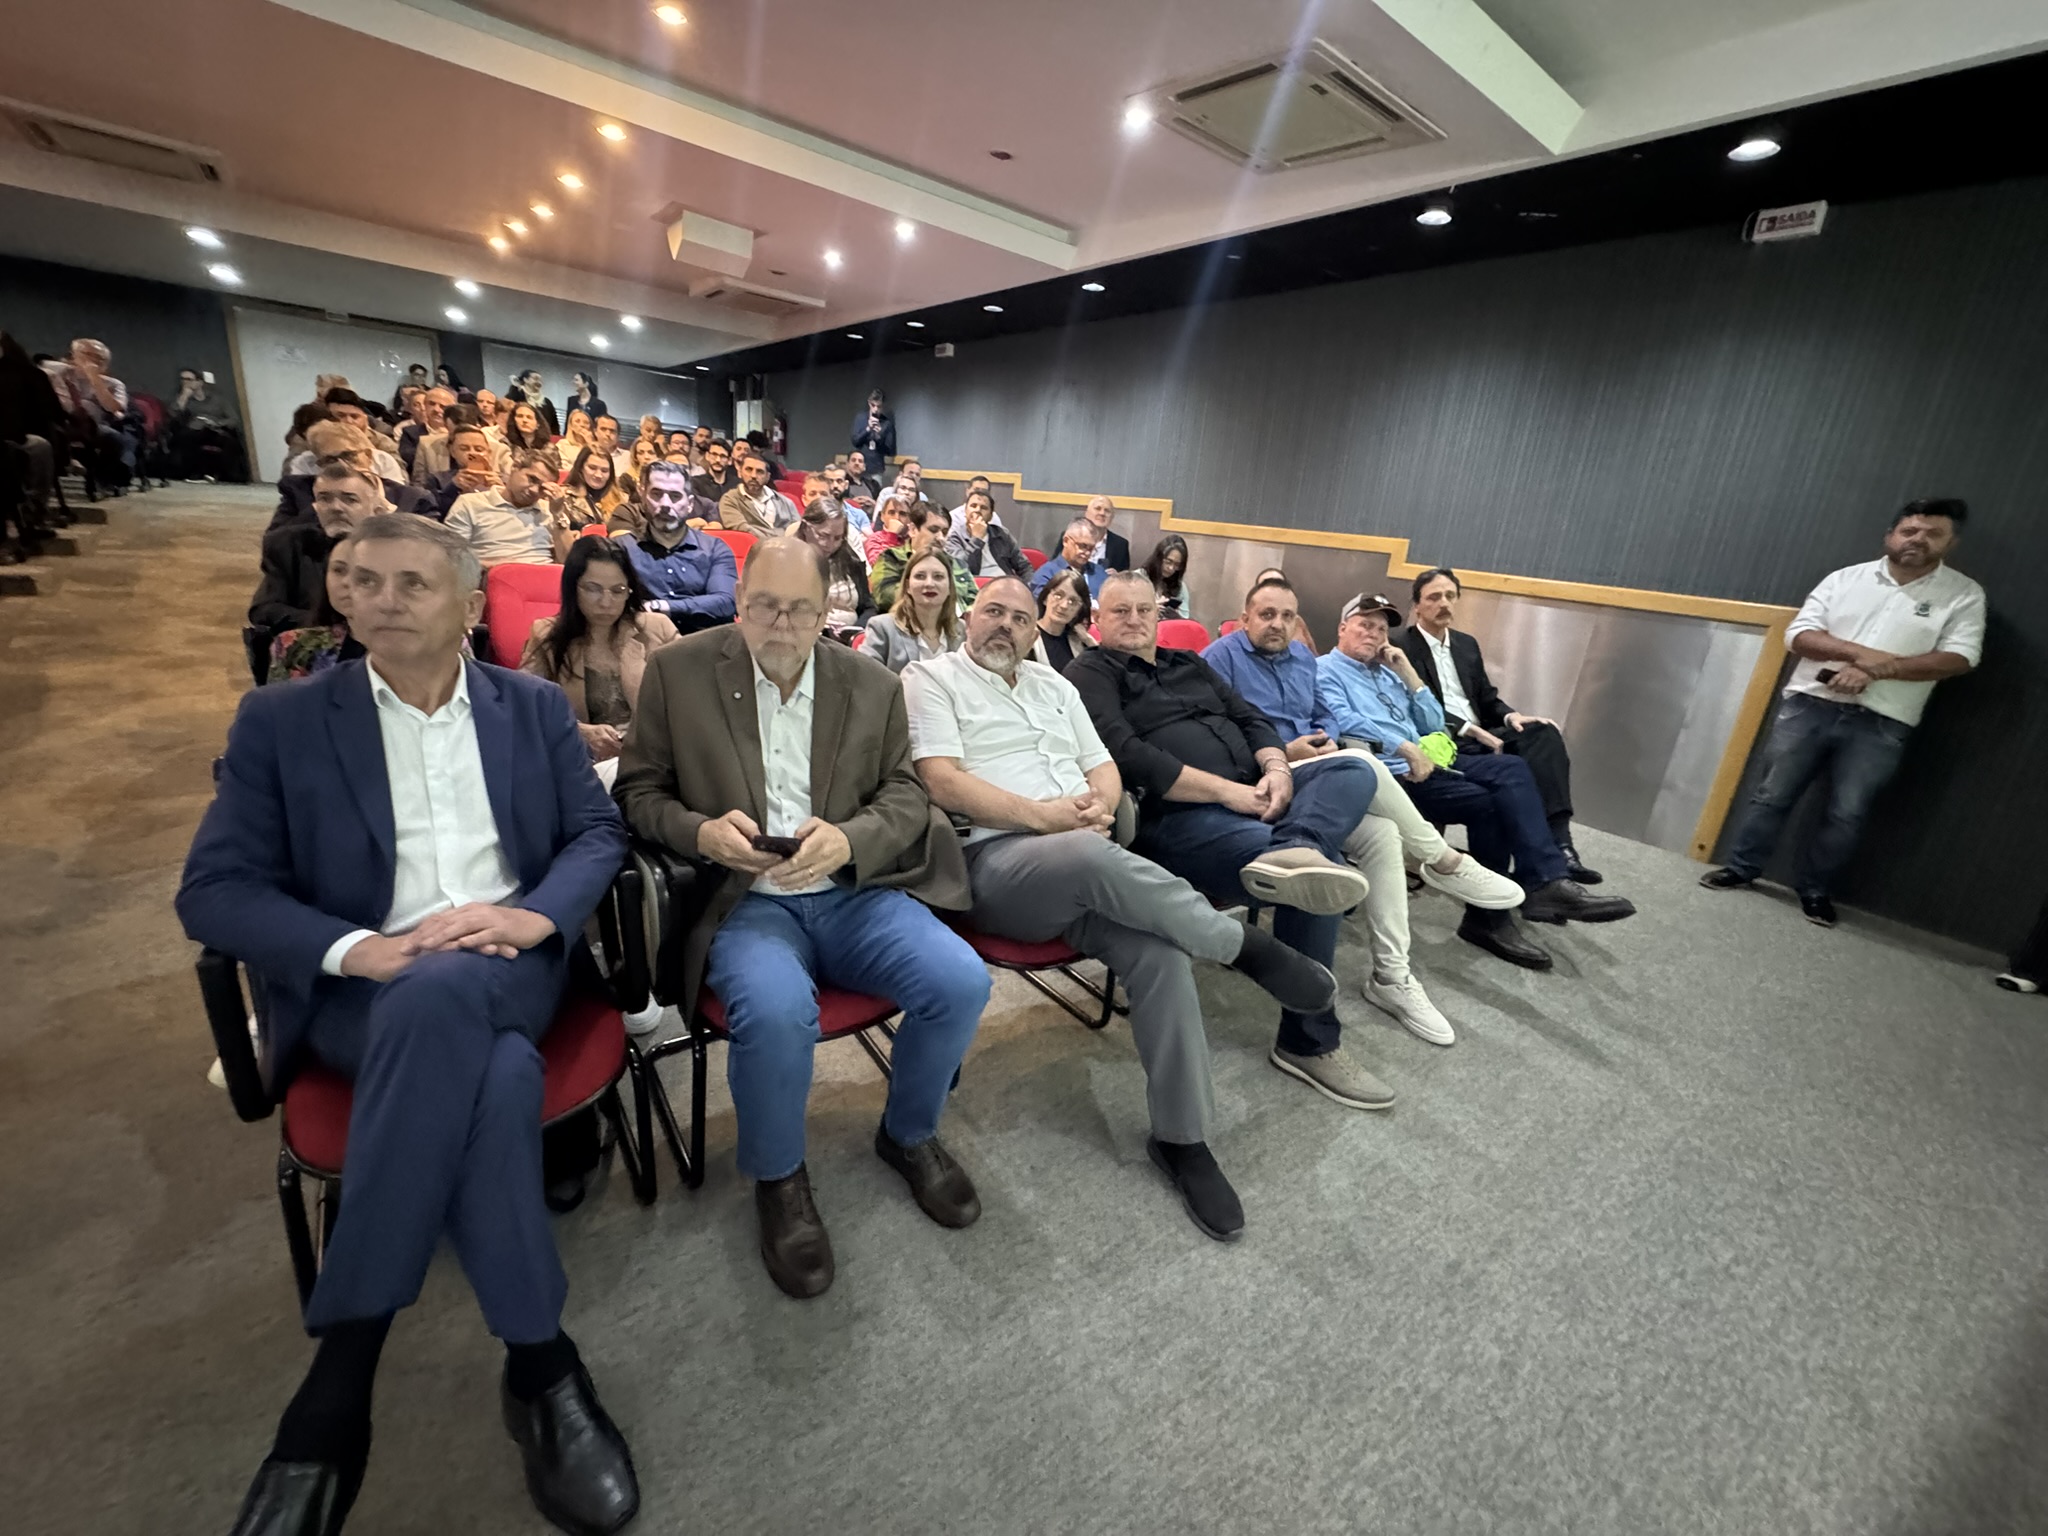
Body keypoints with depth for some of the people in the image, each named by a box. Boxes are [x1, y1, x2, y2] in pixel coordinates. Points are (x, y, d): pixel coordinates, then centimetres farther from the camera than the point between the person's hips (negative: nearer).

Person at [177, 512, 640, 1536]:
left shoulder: (535, 708, 11)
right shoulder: (281, 720, 7)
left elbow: (600, 832, 7)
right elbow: (212, 891, 1)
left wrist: (534, 915, -14)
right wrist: (357, 951, -18)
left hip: (506, 969, 1)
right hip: (364, 987, 0)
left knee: (442, 992, -37)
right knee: (495, 1079, -35)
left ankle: (341, 1372, -20)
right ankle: (539, 1365, -17)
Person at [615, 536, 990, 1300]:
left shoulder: (874, 685, 7)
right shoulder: (678, 670, 2)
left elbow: (906, 796, 5)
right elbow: (638, 791, 5)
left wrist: (848, 840, -16)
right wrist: (700, 831, -16)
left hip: (854, 893, 3)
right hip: (743, 900, -2)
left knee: (962, 981, -18)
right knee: (776, 1011, -33)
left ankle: (908, 1133, 15)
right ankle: (778, 1178, 3)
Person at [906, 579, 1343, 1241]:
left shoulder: (1053, 684, 25)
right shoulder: (930, 678, 7)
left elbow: (1105, 767, 21)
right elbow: (943, 782, -8)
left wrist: (1099, 805, -4)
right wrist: (1043, 816, -16)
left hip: (1087, 861, 5)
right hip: (994, 860, -5)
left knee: (1158, 951, -23)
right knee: (1094, 856, -37)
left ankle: (1181, 1137, -7)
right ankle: (1243, 943, -14)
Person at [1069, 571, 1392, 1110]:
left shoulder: (1189, 664, 27)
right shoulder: (1090, 674, 4)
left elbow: (1251, 719, 19)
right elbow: (1127, 757, -12)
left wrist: (1277, 769, -4)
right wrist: (1227, 790, -16)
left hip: (1251, 798, 8)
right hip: (1178, 817, -8)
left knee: (1355, 772, -9)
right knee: (1316, 875, -24)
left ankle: (1293, 849, -40)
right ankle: (1309, 1042, -9)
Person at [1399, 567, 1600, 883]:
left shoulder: (1467, 645, 23)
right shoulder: (1401, 648, -2)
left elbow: (1487, 699, 22)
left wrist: (1511, 716, -1)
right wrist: (1468, 729, -20)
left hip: (1479, 736, 7)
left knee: (1544, 733, -22)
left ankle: (1557, 844, -31)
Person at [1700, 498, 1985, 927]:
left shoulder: (1964, 595, 4)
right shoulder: (1845, 578, 7)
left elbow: (1959, 658, -6)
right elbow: (1798, 635, 0)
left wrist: (1875, 671, -18)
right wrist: (1859, 653, -16)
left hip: (1880, 725, -1)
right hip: (1810, 704, 1)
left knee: (1847, 815, 2)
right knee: (1772, 793, 4)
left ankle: (1815, 890, 17)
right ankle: (1740, 868, 16)